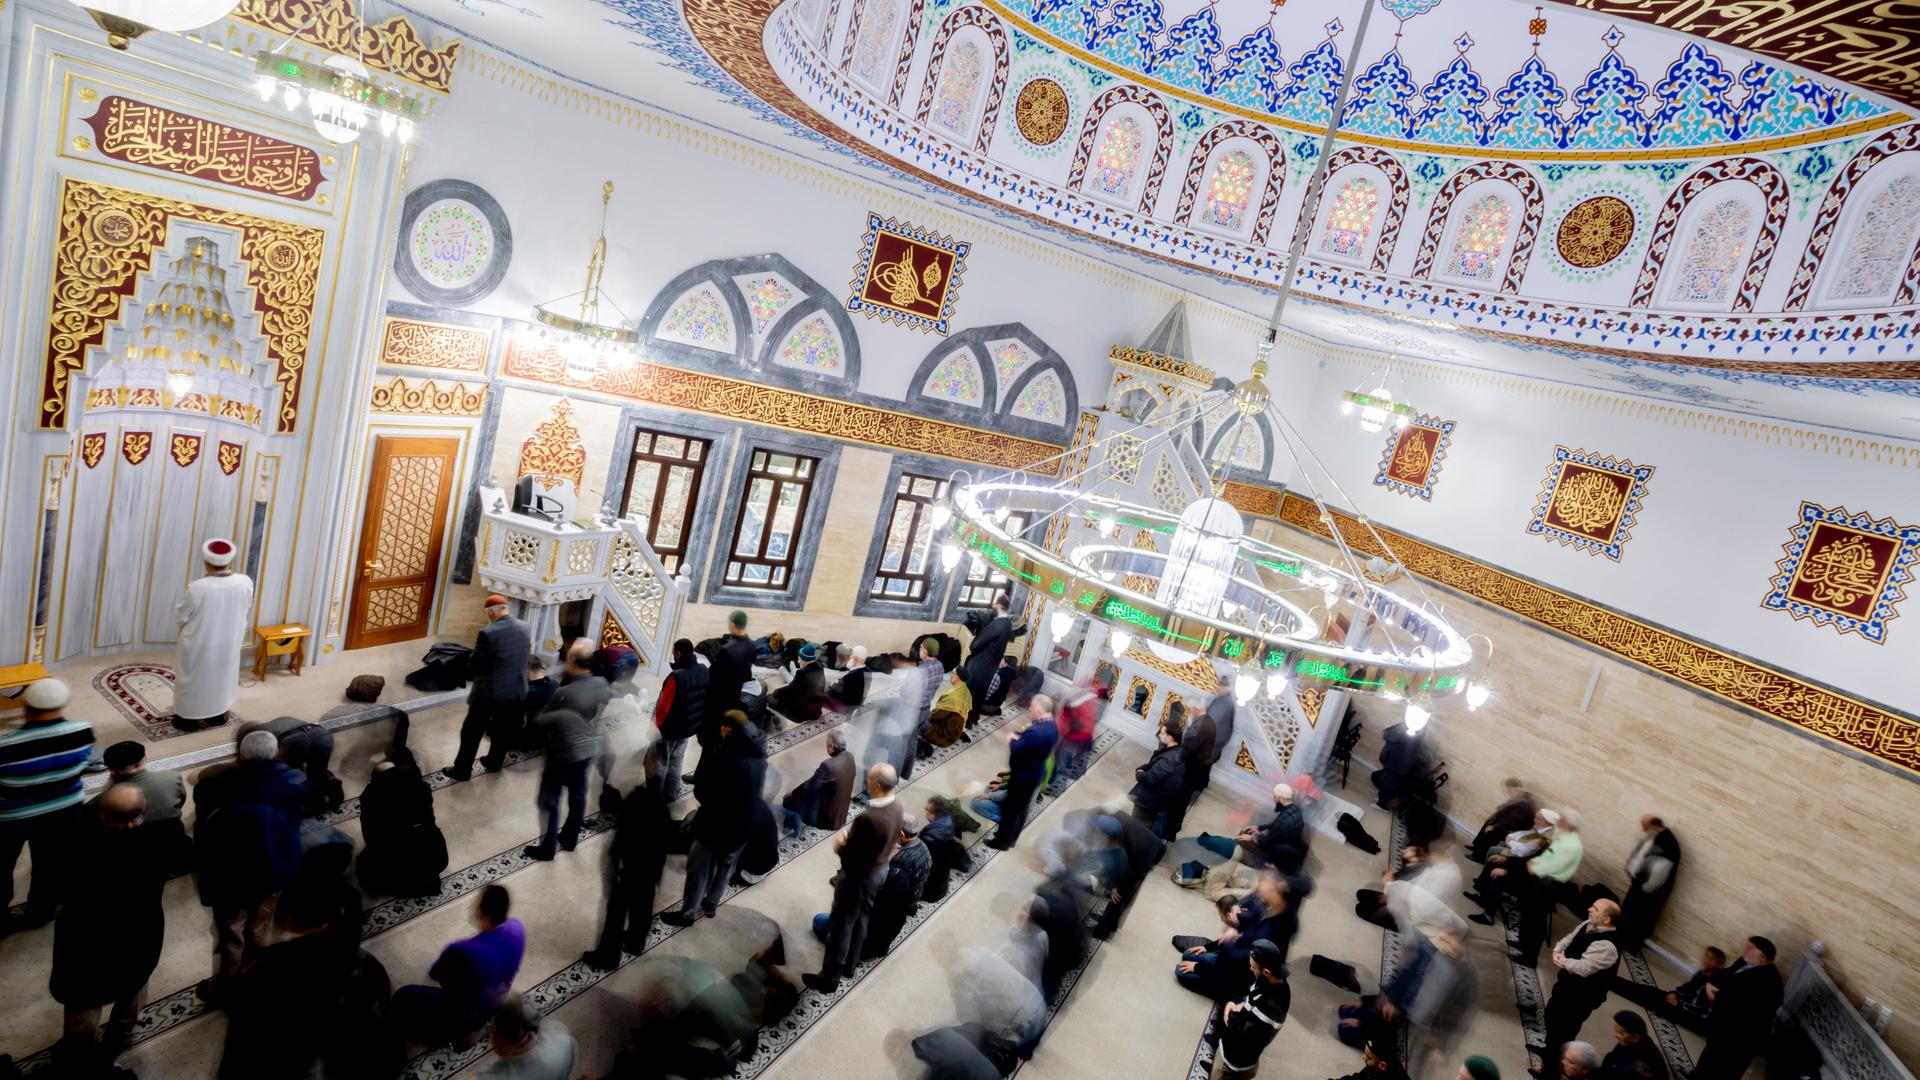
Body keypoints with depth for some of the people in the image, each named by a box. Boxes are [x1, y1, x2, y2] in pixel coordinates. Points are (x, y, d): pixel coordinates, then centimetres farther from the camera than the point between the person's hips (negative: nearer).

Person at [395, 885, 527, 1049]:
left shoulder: (462, 951, -38)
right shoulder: (517, 927, -22)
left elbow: (433, 974, -14)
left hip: (467, 1015, -5)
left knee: (402, 998, 15)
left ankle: (460, 1033, 13)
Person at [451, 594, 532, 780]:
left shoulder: (488, 633, -21)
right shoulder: (524, 628, -3)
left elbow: (474, 664, -11)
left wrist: (470, 676, 10)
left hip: (489, 692, -6)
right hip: (516, 691, 6)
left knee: (471, 733, 12)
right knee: (502, 730, 23)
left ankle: (462, 770, 23)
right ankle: (494, 762, 40)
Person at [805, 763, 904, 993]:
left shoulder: (869, 819, -36)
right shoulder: (896, 805, -9)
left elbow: (852, 856, -26)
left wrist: (841, 844, -7)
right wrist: (846, 832, -10)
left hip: (859, 876, -8)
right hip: (880, 870, 8)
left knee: (841, 925, 9)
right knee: (860, 920, 25)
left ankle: (830, 978, 23)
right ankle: (849, 964, 43)